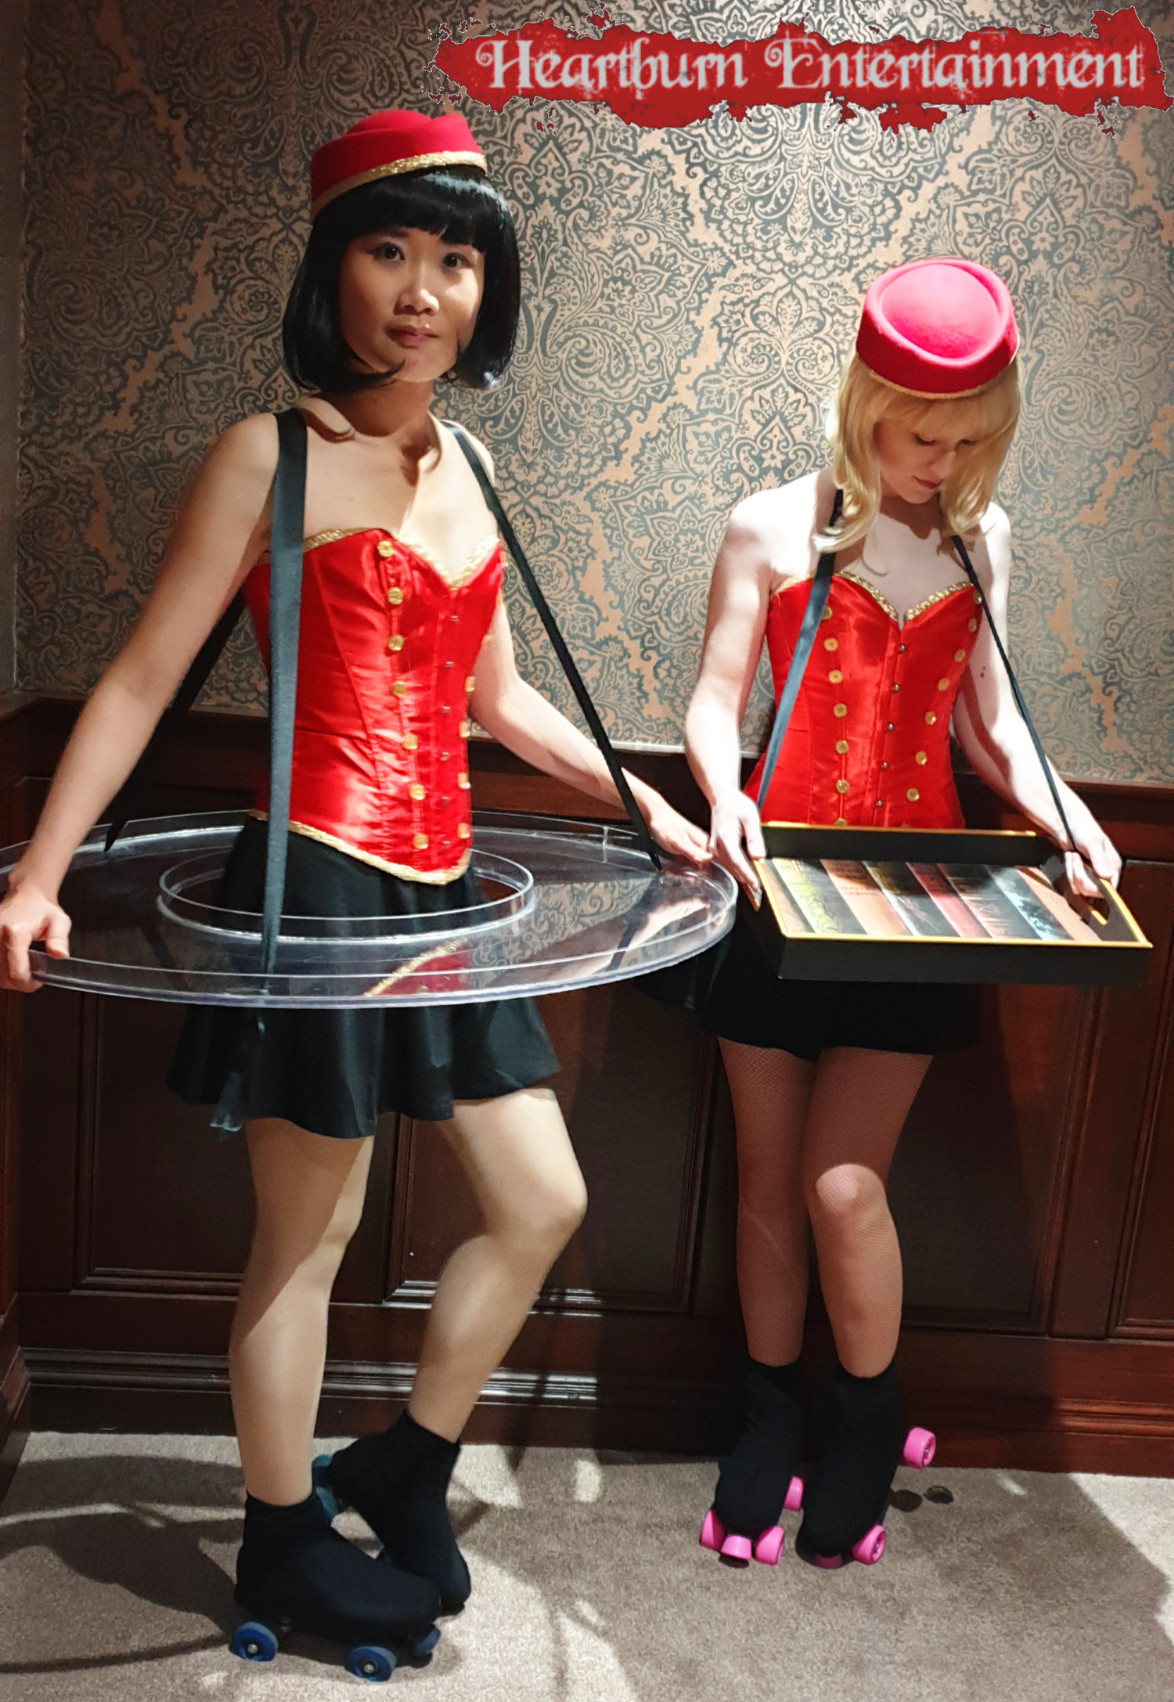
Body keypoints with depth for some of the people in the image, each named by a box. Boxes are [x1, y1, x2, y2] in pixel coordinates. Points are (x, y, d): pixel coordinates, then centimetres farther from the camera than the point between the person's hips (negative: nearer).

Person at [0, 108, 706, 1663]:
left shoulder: (459, 466, 13)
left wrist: (651, 809, 22)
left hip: (440, 888, 8)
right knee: (305, 1240, 6)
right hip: (319, 881, -7)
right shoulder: (274, 455, -7)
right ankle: (283, 1546, 29)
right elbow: (141, 681, -8)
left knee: (545, 1205, 12)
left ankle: (406, 1471, 33)